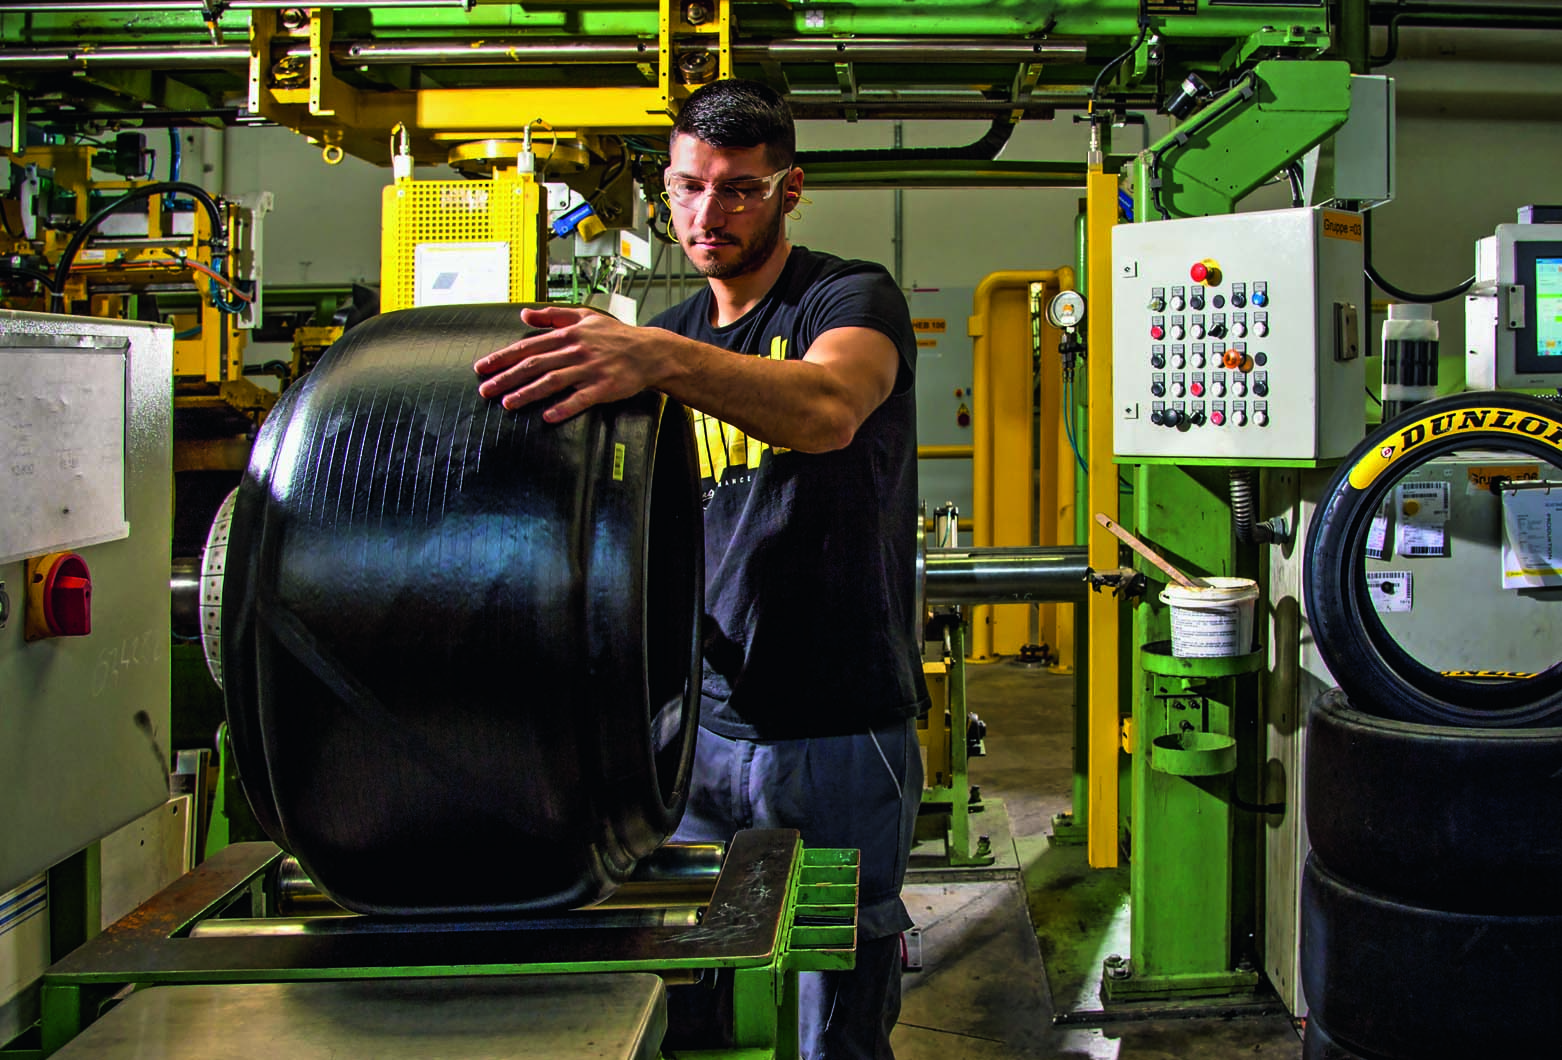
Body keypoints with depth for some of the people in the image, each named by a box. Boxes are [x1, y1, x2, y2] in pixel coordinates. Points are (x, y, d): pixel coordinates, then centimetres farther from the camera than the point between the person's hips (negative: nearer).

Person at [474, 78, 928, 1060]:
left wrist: (660, 358, -47)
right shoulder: (674, 334, 13)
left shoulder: (853, 298, -6)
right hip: (702, 727, 5)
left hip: (843, 734, -5)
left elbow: (828, 406, -31)